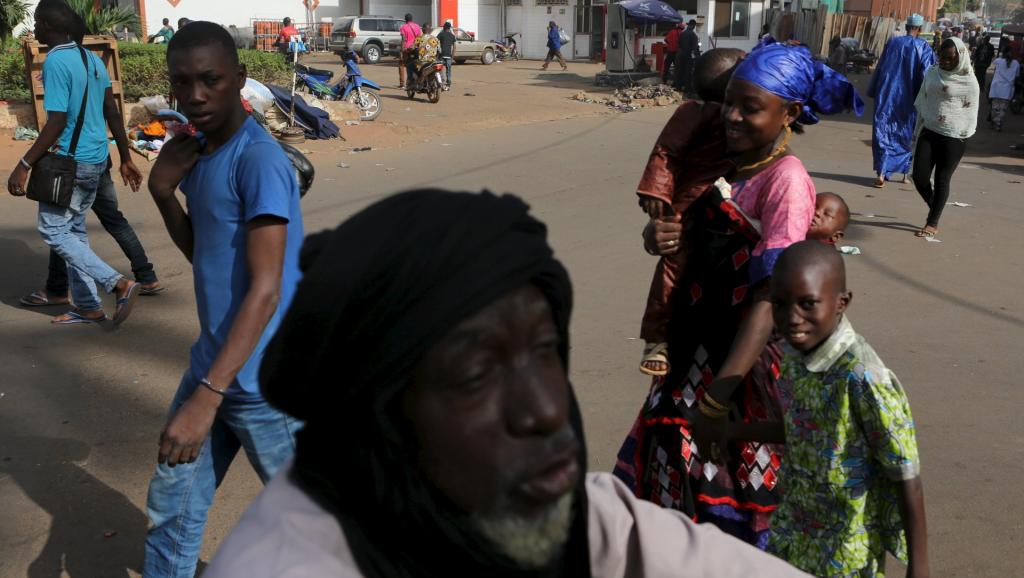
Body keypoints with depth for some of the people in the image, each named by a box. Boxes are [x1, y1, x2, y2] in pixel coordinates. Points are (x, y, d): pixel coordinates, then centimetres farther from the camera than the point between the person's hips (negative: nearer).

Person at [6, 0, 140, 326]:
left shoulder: (56, 62, -16)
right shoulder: (93, 59, 9)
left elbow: (56, 124, -22)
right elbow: (113, 114, 11)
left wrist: (24, 166, -19)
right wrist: (125, 159, 17)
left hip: (71, 161, -8)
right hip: (96, 160, 8)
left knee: (53, 231, 1)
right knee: (74, 230, 16)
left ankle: (119, 284, -10)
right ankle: (87, 307, 19)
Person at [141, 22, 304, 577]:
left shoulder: (260, 160, -21)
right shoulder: (198, 152, 7)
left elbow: (266, 290, -26)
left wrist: (207, 396, -31)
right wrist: (163, 191, -2)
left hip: (262, 381, -8)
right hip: (212, 366, 8)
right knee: (170, 507, 16)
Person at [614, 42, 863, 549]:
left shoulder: (786, 181, -18)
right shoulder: (727, 165, 7)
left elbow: (769, 297, -28)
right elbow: (677, 223, 20)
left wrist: (718, 398, -34)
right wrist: (657, 234, -3)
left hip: (742, 360, -8)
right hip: (695, 347, 8)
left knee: (727, 495, 9)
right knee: (671, 474, 21)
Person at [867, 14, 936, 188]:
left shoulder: (893, 43, 2)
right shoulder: (923, 47, -4)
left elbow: (879, 68, 6)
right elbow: (926, 74, -9)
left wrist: (874, 93, 14)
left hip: (887, 95, 1)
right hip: (908, 98, -1)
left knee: (883, 133, 2)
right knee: (906, 135, 15)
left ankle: (881, 174, -9)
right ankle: (905, 172, 23)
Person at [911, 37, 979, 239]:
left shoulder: (969, 81, -7)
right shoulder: (932, 73, 6)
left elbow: (971, 111, -3)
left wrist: (963, 135, -6)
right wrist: (921, 123, 12)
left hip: (954, 137, -4)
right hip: (929, 132, 4)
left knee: (942, 180, 0)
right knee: (919, 176, -2)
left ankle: (933, 223, 11)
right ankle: (933, 206, 27)